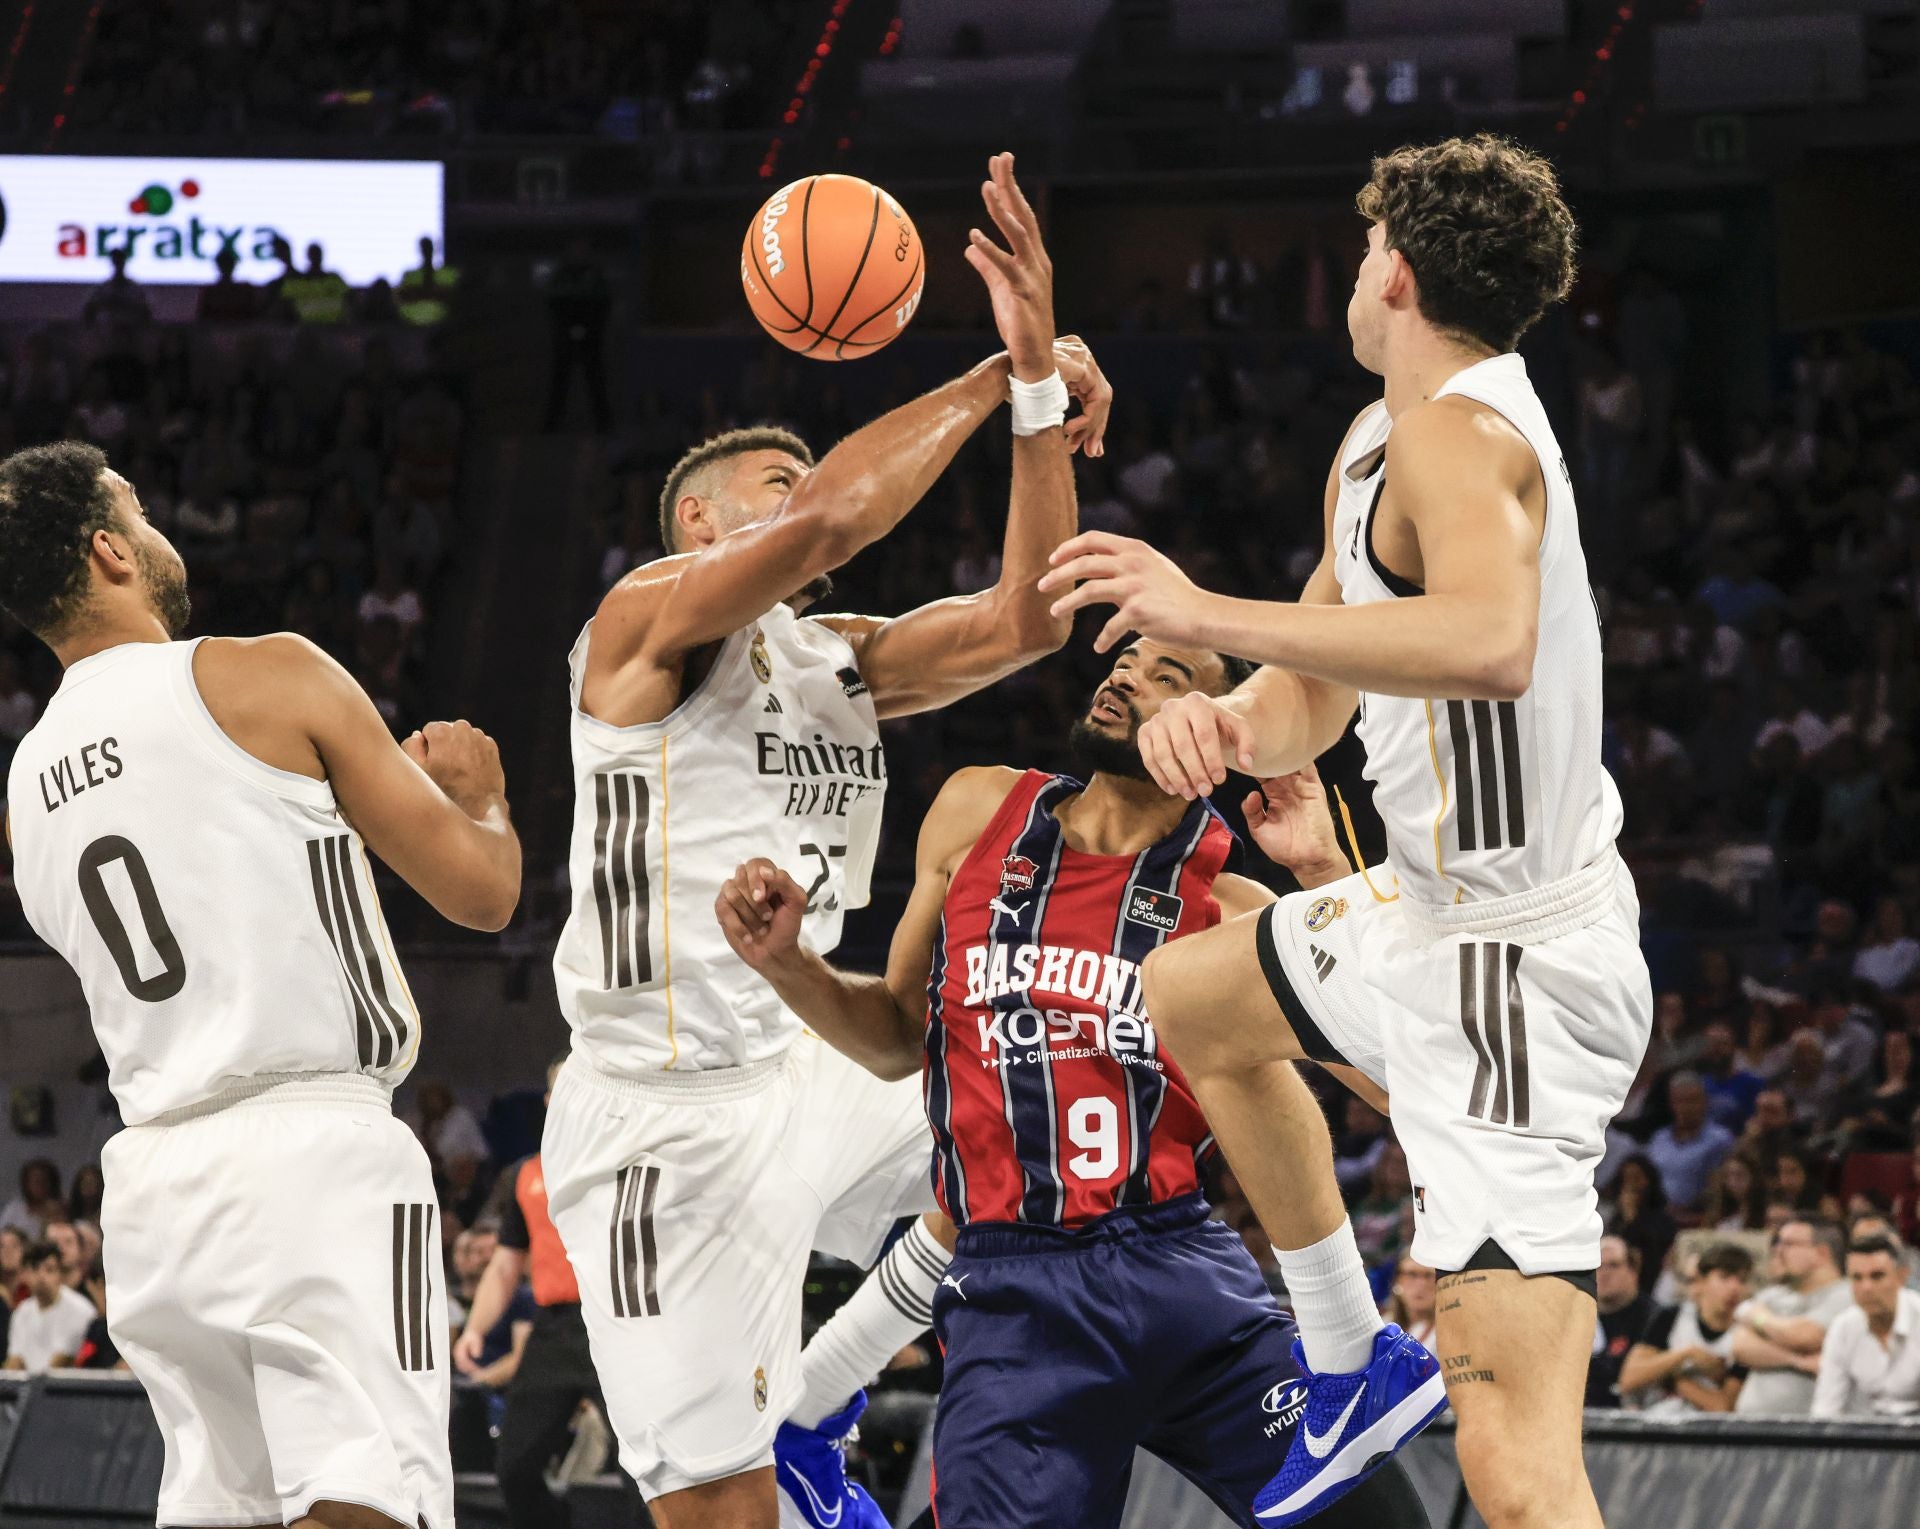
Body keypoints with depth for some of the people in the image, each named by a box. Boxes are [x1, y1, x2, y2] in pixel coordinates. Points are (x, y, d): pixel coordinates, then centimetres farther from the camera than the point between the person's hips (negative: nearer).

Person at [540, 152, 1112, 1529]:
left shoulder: (836, 662, 16)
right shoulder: (648, 619, -5)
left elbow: (1024, 619, 3)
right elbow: (828, 520, -22)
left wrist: (1039, 388, -5)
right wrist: (989, 382, -12)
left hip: (816, 1079, 8)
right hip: (674, 1116, -8)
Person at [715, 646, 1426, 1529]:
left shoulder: (1229, 910, 4)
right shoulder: (976, 814, 12)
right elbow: (900, 1035, 22)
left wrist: (1324, 871, -9)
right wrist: (785, 964, 3)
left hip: (1183, 1274, -1)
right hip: (1010, 1298, 1)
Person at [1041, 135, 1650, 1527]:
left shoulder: (1457, 434, -20)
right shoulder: (1377, 447, 12)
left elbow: (1491, 645, -41)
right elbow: (1309, 704, 19)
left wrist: (1210, 614, -36)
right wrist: (1226, 722, -6)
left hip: (1510, 975, -11)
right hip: (1427, 918, 11)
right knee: (1190, 1003, 36)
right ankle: (1351, 1371, 41)